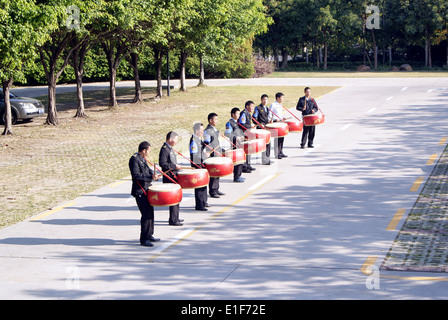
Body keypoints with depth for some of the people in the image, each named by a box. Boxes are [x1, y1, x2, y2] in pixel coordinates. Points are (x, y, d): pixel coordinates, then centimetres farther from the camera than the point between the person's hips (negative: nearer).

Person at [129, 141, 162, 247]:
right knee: (146, 214, -11)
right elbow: (136, 175, -23)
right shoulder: (134, 159, -15)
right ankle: (144, 239, -5)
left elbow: (148, 169, 26)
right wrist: (150, 177, -24)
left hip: (147, 190, 10)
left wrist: (154, 175, 5)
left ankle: (149, 235, 28)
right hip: (140, 192, -10)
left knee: (150, 212, 16)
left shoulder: (143, 159, 14)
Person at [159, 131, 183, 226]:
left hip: (174, 177, 10)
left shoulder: (170, 148, 14)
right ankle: (173, 220, -3)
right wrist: (175, 166, -22)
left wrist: (177, 167, 13)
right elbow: (162, 163, -24)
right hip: (170, 178, -10)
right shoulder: (164, 149, -17)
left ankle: (175, 218, 27)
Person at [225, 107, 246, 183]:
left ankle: (238, 175, 21)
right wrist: (235, 137, -22)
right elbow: (226, 134, -19)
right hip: (235, 145, -10)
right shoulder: (229, 123, -12)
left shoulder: (236, 122, 16)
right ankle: (236, 177, -5)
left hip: (240, 144, 10)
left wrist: (242, 136, 12)